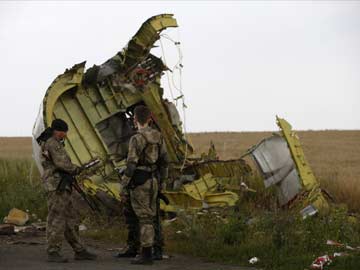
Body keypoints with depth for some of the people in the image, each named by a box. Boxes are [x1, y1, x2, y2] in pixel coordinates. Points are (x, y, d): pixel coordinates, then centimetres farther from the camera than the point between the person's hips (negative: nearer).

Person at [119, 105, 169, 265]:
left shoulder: (136, 139, -16)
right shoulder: (157, 136, 6)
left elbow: (131, 165, -18)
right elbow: (164, 160, 12)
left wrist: (124, 187, -13)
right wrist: (161, 181, 22)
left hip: (139, 182, -7)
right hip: (153, 180, 7)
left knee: (143, 218, -4)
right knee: (148, 217, 14)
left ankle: (146, 255, -3)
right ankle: (146, 251, 18)